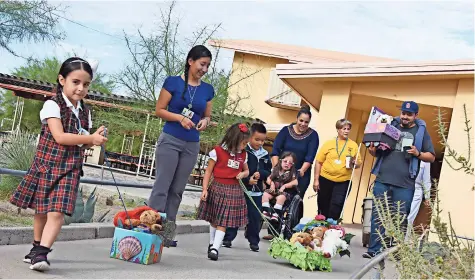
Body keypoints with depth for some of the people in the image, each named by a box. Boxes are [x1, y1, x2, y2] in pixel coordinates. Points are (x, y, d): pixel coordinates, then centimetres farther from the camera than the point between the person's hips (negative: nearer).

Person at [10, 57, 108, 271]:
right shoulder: (52, 105, -9)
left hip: (70, 168, 3)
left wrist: (96, 140, -4)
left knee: (57, 212, -13)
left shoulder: (84, 112, 10)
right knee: (41, 211, 12)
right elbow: (60, 137, -19)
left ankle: (40, 253, -17)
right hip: (47, 164, -3)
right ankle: (37, 247, 30)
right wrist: (90, 138, -18)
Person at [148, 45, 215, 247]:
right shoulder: (173, 82, -4)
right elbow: (159, 110, -3)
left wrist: (205, 122, -6)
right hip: (170, 140, -4)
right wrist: (180, 118, -17)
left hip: (192, 145, 4)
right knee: (161, 187, -8)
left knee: (177, 190, 7)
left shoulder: (207, 90, 8)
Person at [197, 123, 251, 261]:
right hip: (217, 188, -2)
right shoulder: (218, 151, -6)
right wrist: (205, 189, -9)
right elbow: (208, 171, -3)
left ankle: (215, 248, -9)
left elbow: (246, 170, 22)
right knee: (214, 220, 11)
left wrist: (243, 174, -3)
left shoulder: (243, 155, 7)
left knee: (223, 222, -5)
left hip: (234, 190, 2)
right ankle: (212, 244, 27)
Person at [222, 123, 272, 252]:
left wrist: (261, 174, -11)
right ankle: (228, 238, 14)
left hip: (256, 191, 4)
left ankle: (253, 241, 16)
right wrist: (247, 180, -20)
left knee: (255, 217, 5)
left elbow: (268, 172, 10)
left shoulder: (265, 155, 8)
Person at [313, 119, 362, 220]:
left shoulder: (353, 145, 4)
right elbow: (319, 162, 2)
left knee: (336, 207, -9)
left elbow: (358, 163, 8)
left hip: (343, 182, -1)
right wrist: (316, 180, -2)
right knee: (323, 207, 9)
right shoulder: (329, 143, 1)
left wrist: (354, 163, -15)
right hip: (325, 179, 1)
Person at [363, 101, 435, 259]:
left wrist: (418, 154, -11)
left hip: (405, 184, -2)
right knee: (377, 215, -1)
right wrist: (373, 150, -2)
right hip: (382, 180, 2)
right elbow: (376, 151, 22)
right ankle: (374, 250, 3)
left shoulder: (421, 131, 9)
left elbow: (431, 157, 8)